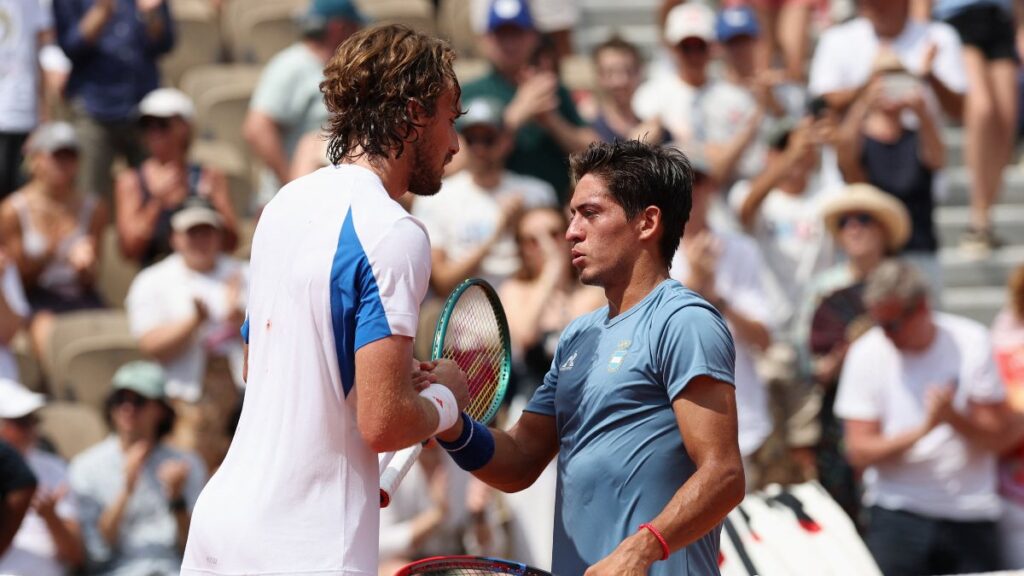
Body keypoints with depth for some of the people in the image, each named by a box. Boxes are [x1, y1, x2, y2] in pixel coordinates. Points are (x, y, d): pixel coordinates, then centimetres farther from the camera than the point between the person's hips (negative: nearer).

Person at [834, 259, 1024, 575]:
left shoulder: (971, 343, -3)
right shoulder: (866, 354, -3)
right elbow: (859, 451, -7)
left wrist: (954, 417, -22)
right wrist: (923, 428, -21)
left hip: (970, 516, 1)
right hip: (896, 516, -1)